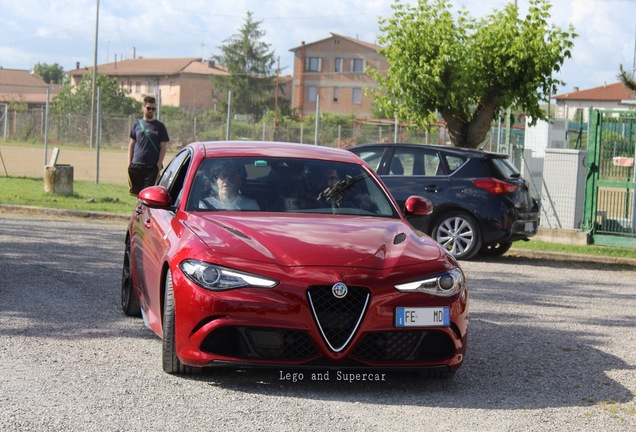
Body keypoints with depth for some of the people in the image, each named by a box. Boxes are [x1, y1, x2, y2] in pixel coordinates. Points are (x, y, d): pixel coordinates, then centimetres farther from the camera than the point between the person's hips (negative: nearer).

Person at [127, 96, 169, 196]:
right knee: (138, 193, 8)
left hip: (152, 166, -3)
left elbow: (163, 147, 2)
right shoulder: (137, 125, 11)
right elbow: (131, 144, 14)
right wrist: (129, 163, 7)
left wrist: (159, 164, -8)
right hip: (136, 165, 3)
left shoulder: (159, 126, 4)